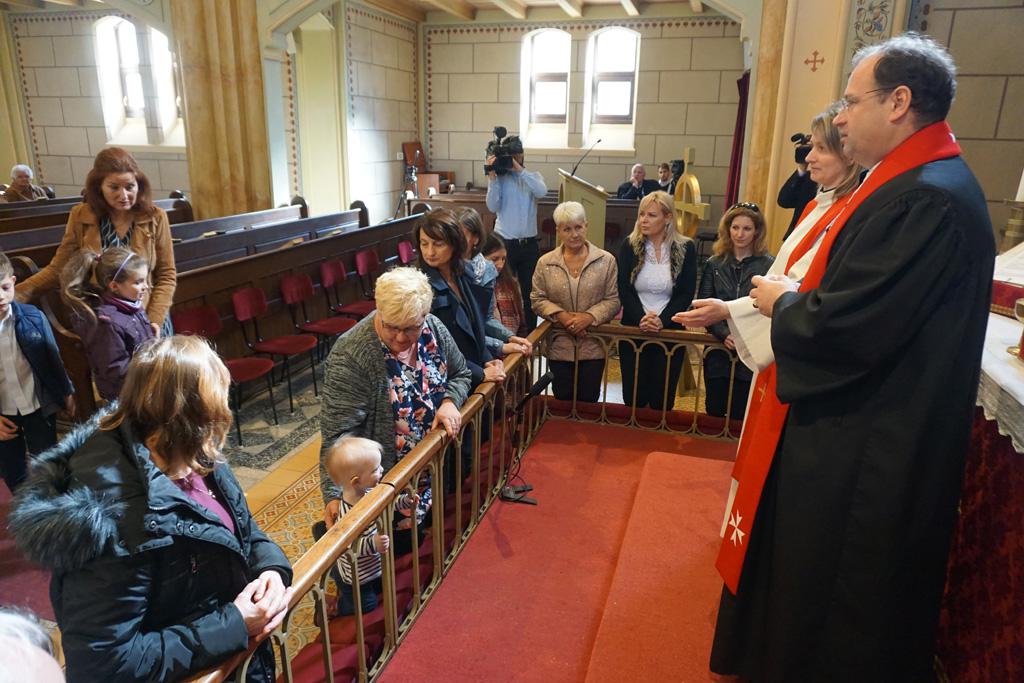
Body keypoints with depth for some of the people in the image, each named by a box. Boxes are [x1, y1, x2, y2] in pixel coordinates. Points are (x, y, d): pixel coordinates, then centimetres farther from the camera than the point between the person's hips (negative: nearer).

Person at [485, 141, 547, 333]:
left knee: (530, 291, 10)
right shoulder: (499, 178, 1)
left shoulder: (533, 176, 6)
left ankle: (530, 335, 23)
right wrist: (492, 177, -17)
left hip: (529, 244, 2)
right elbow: (493, 207, -11)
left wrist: (519, 169, -18)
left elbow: (541, 192, -16)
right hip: (504, 243, -2)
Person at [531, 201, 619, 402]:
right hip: (559, 346, 1)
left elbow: (613, 300, -3)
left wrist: (590, 316, -17)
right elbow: (538, 299, 1)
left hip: (593, 347, 0)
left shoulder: (606, 261, -3)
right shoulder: (545, 263, 0)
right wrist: (560, 315, -15)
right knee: (563, 399, 12)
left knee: (589, 399, 10)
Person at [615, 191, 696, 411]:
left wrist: (662, 321, -18)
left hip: (670, 332, -1)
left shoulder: (685, 248, -1)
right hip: (632, 330, 1)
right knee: (633, 395, 5)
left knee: (662, 398, 6)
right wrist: (641, 318, -20)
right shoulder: (630, 246, 1)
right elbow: (624, 290, -4)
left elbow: (686, 294, -4)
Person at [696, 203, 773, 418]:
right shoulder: (714, 264, 6)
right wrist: (725, 335, -13)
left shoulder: (769, 265, -4)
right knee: (714, 411, 10)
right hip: (719, 351, 3)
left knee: (741, 415, 4)